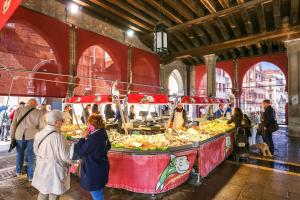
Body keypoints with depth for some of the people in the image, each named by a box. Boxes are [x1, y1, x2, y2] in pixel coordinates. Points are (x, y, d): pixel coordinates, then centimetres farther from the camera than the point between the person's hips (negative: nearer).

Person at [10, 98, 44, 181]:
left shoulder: (18, 110, 0)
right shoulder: (38, 112, -6)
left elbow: (13, 125, 1)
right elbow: (41, 127, -3)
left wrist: (12, 137, 8)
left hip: (19, 136, 2)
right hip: (32, 136, -2)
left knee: (19, 154, 24)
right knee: (31, 156, 9)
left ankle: (18, 171, 40)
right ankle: (30, 176, 17)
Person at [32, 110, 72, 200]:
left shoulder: (39, 134, -6)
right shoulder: (58, 136, -27)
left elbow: (36, 151, 9)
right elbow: (64, 156, -21)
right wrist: (70, 162, -1)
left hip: (42, 169, 7)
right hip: (54, 170, -6)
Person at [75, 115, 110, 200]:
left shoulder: (93, 138, -29)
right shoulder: (102, 133, -1)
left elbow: (79, 151, -22)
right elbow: (108, 146, 15)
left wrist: (83, 138, -14)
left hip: (94, 171, -9)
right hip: (102, 167, 9)